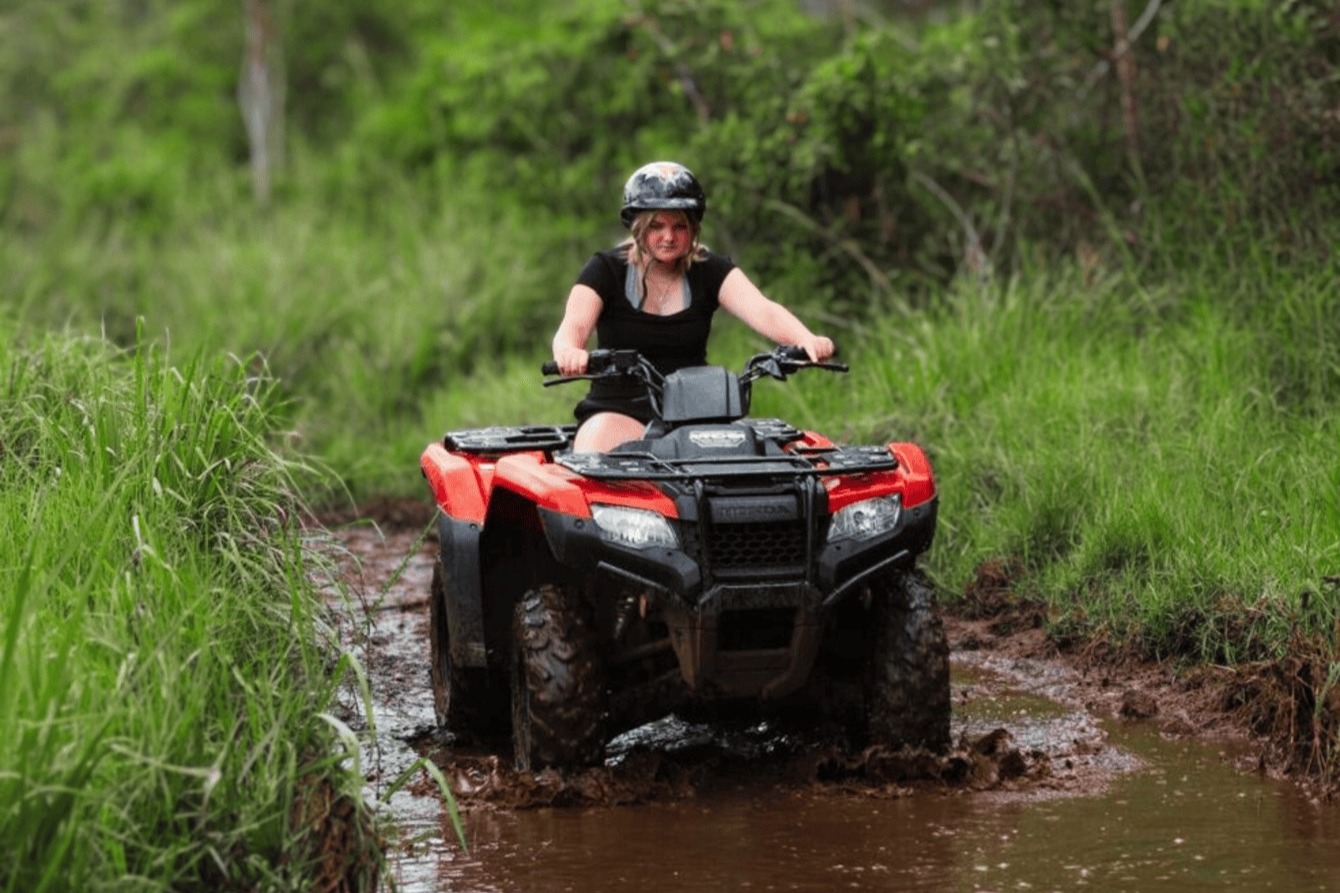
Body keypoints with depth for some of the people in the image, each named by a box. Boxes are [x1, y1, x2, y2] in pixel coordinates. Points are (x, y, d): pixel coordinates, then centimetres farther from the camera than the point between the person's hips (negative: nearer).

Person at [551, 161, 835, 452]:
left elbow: (761, 310, -12)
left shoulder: (711, 271, 6)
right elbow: (573, 326, -16)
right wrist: (568, 352, -42)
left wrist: (807, 340, -34)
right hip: (617, 409, -2)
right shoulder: (607, 270, 1)